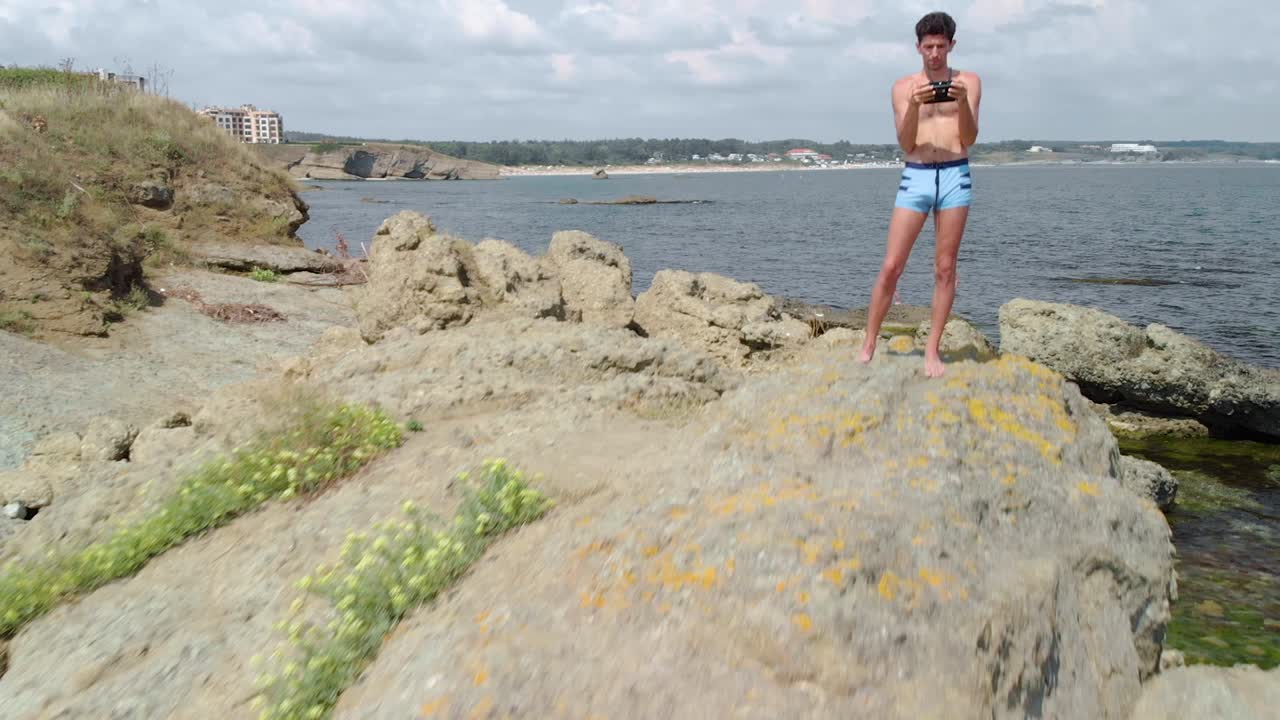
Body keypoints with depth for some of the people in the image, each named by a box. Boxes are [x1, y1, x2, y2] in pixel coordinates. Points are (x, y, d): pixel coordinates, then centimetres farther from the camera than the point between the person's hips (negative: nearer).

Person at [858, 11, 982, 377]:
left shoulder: (968, 81, 8)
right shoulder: (904, 86, 10)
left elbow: (969, 139, 0)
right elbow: (906, 144, 1)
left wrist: (962, 102, -16)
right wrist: (914, 106, -15)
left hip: (956, 176, 0)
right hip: (915, 178, 0)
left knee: (945, 269, 1)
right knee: (890, 267, -3)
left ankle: (932, 350, 9)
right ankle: (867, 348, 5)